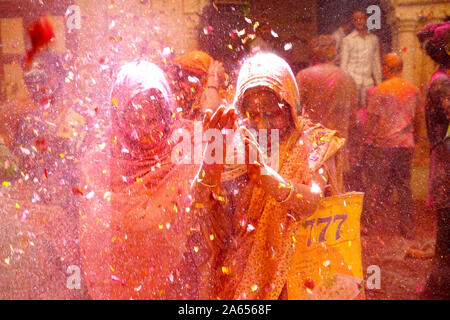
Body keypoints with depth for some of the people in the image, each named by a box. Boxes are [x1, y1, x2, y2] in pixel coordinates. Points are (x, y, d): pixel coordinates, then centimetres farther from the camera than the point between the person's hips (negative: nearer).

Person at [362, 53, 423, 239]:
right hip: (406, 145, 4)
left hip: (383, 144, -4)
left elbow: (371, 118, -8)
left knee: (378, 184, 4)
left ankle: (367, 219, 5)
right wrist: (414, 139, 25)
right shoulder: (413, 90, 6)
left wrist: (367, 139, 3)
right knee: (404, 185, 10)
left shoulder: (380, 90, -8)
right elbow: (418, 119, 13)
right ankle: (407, 229, 14)